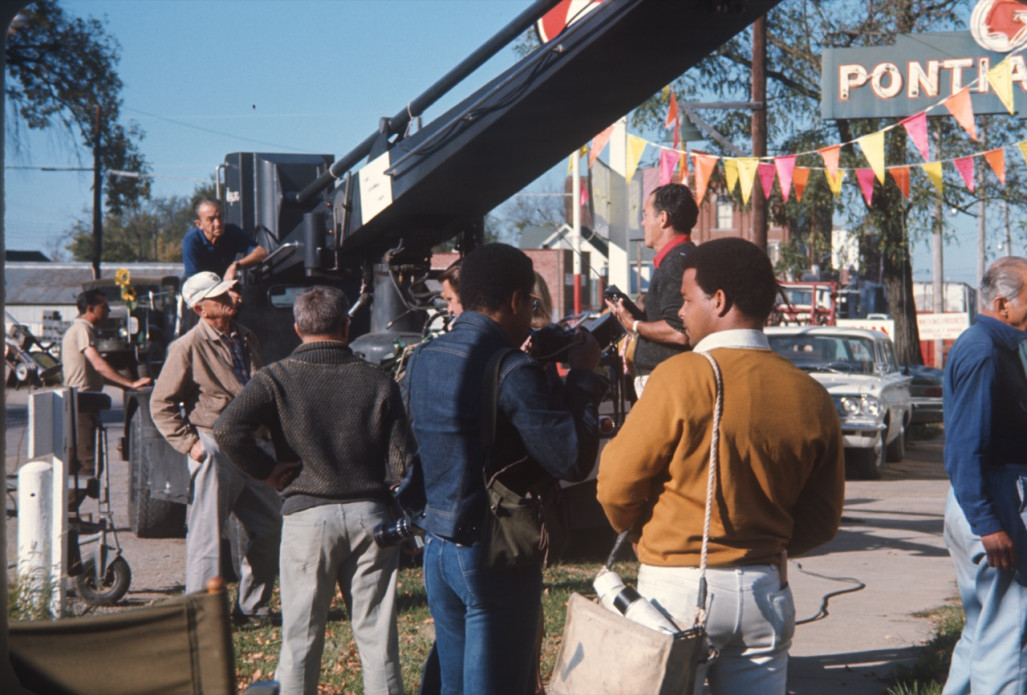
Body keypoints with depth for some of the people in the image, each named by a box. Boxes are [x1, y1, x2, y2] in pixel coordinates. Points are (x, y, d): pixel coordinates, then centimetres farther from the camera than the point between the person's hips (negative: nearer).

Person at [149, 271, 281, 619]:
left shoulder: (246, 339, 12)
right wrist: (190, 444, -12)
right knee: (207, 535, -2)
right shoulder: (188, 347, -8)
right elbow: (161, 405, -6)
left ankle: (251, 607, 22)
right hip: (214, 449, -7)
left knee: (269, 528, 9)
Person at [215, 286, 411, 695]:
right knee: (378, 637, 7)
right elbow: (402, 463, -2)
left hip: (307, 515, -1)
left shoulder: (277, 378, -2)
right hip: (370, 514, 1)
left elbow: (227, 430, -18)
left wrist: (267, 470, -5)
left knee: (300, 638, 7)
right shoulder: (378, 382, 2)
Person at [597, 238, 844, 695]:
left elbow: (617, 489, -7)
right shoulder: (810, 397, 0)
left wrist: (644, 536, 13)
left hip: (679, 589, -4)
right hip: (765, 591, 4)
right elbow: (821, 521, 7)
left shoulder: (682, 377, -14)